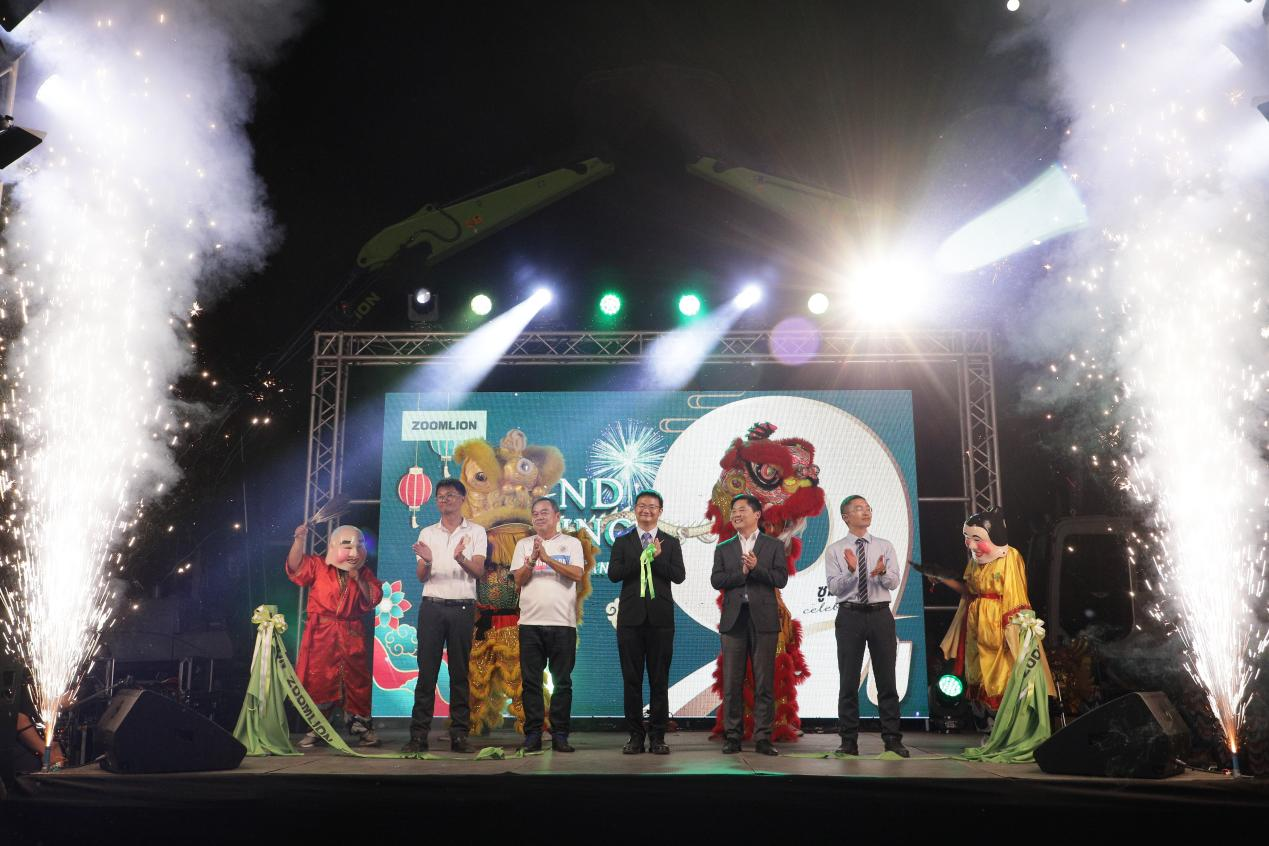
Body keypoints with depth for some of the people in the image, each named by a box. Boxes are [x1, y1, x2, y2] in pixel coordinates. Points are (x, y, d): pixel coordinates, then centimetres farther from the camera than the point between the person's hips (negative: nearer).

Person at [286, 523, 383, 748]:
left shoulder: (364, 574, 9)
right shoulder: (318, 566, 3)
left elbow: (373, 599, 1)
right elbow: (295, 567, -12)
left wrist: (358, 579, -10)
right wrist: (299, 540, -24)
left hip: (352, 636, 2)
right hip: (321, 636, -2)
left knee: (357, 682, 4)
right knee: (318, 681, 0)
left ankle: (361, 727, 15)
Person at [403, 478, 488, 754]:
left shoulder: (476, 532, 6)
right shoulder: (427, 533, 12)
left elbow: (479, 571, -4)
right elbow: (422, 577, 6)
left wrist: (461, 558, -25)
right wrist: (427, 561, -17)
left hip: (462, 607, -1)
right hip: (432, 607, 1)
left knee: (460, 672, 2)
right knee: (426, 671, -1)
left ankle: (459, 734, 7)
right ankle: (419, 734, 2)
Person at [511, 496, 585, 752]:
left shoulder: (571, 543, 7)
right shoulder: (524, 544, 12)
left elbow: (577, 574, -7)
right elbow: (519, 579, 3)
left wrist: (547, 558, -14)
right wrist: (533, 559, -15)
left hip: (563, 622, -1)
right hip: (530, 622, 2)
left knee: (562, 682, 2)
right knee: (531, 681, 3)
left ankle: (560, 734, 9)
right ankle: (533, 734, 10)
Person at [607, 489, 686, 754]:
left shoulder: (670, 543, 8)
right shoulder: (622, 542, 8)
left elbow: (679, 576, -3)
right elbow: (613, 573, -5)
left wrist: (658, 557, -15)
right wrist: (642, 557, -13)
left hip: (660, 617, 0)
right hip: (631, 617, 0)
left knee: (659, 680, 3)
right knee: (631, 679, 4)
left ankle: (657, 737, 10)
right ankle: (635, 736, 12)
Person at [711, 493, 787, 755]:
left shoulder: (774, 546, 8)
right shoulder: (723, 549, 13)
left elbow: (781, 579, -4)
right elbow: (716, 580, 1)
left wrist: (756, 568, -16)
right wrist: (742, 572, -11)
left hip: (763, 620, -2)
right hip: (733, 620, 2)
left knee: (764, 682, 0)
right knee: (732, 682, 3)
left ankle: (762, 738, 6)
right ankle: (732, 737, 10)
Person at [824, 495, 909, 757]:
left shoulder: (885, 546, 8)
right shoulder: (834, 550, 3)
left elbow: (894, 582, -2)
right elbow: (833, 587, -6)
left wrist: (882, 572, -24)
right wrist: (851, 570, -23)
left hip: (880, 615, 1)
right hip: (850, 616, -1)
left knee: (887, 679, 4)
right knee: (848, 680, 4)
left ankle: (892, 740, 12)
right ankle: (849, 741, 12)